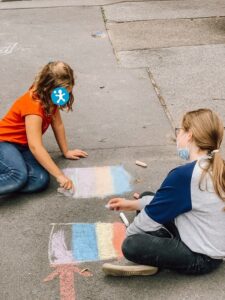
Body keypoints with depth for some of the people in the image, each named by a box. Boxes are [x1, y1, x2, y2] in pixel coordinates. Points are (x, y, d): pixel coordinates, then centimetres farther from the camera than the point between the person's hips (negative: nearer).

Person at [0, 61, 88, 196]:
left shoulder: (50, 98, -4)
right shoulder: (33, 105, -29)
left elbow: (58, 124, 10)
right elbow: (35, 146, -35)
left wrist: (66, 151, 15)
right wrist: (60, 175, -35)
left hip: (23, 146, 8)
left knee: (41, 180, -23)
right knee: (19, 176, -39)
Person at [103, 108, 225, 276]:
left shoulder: (184, 174, -26)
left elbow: (151, 217, -15)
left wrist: (128, 234, 3)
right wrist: (133, 204, 14)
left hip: (202, 257, -9)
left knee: (131, 245, -28)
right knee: (146, 197, 14)